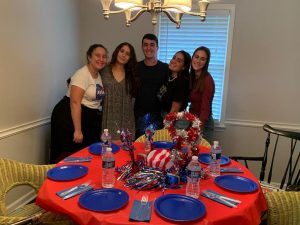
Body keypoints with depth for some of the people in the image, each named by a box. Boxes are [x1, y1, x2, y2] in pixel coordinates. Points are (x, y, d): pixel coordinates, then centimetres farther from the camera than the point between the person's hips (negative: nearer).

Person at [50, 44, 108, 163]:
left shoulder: (99, 76, 11)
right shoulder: (82, 74, -14)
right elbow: (75, 102, -21)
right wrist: (77, 130, -24)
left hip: (88, 119, 8)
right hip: (70, 117, -8)